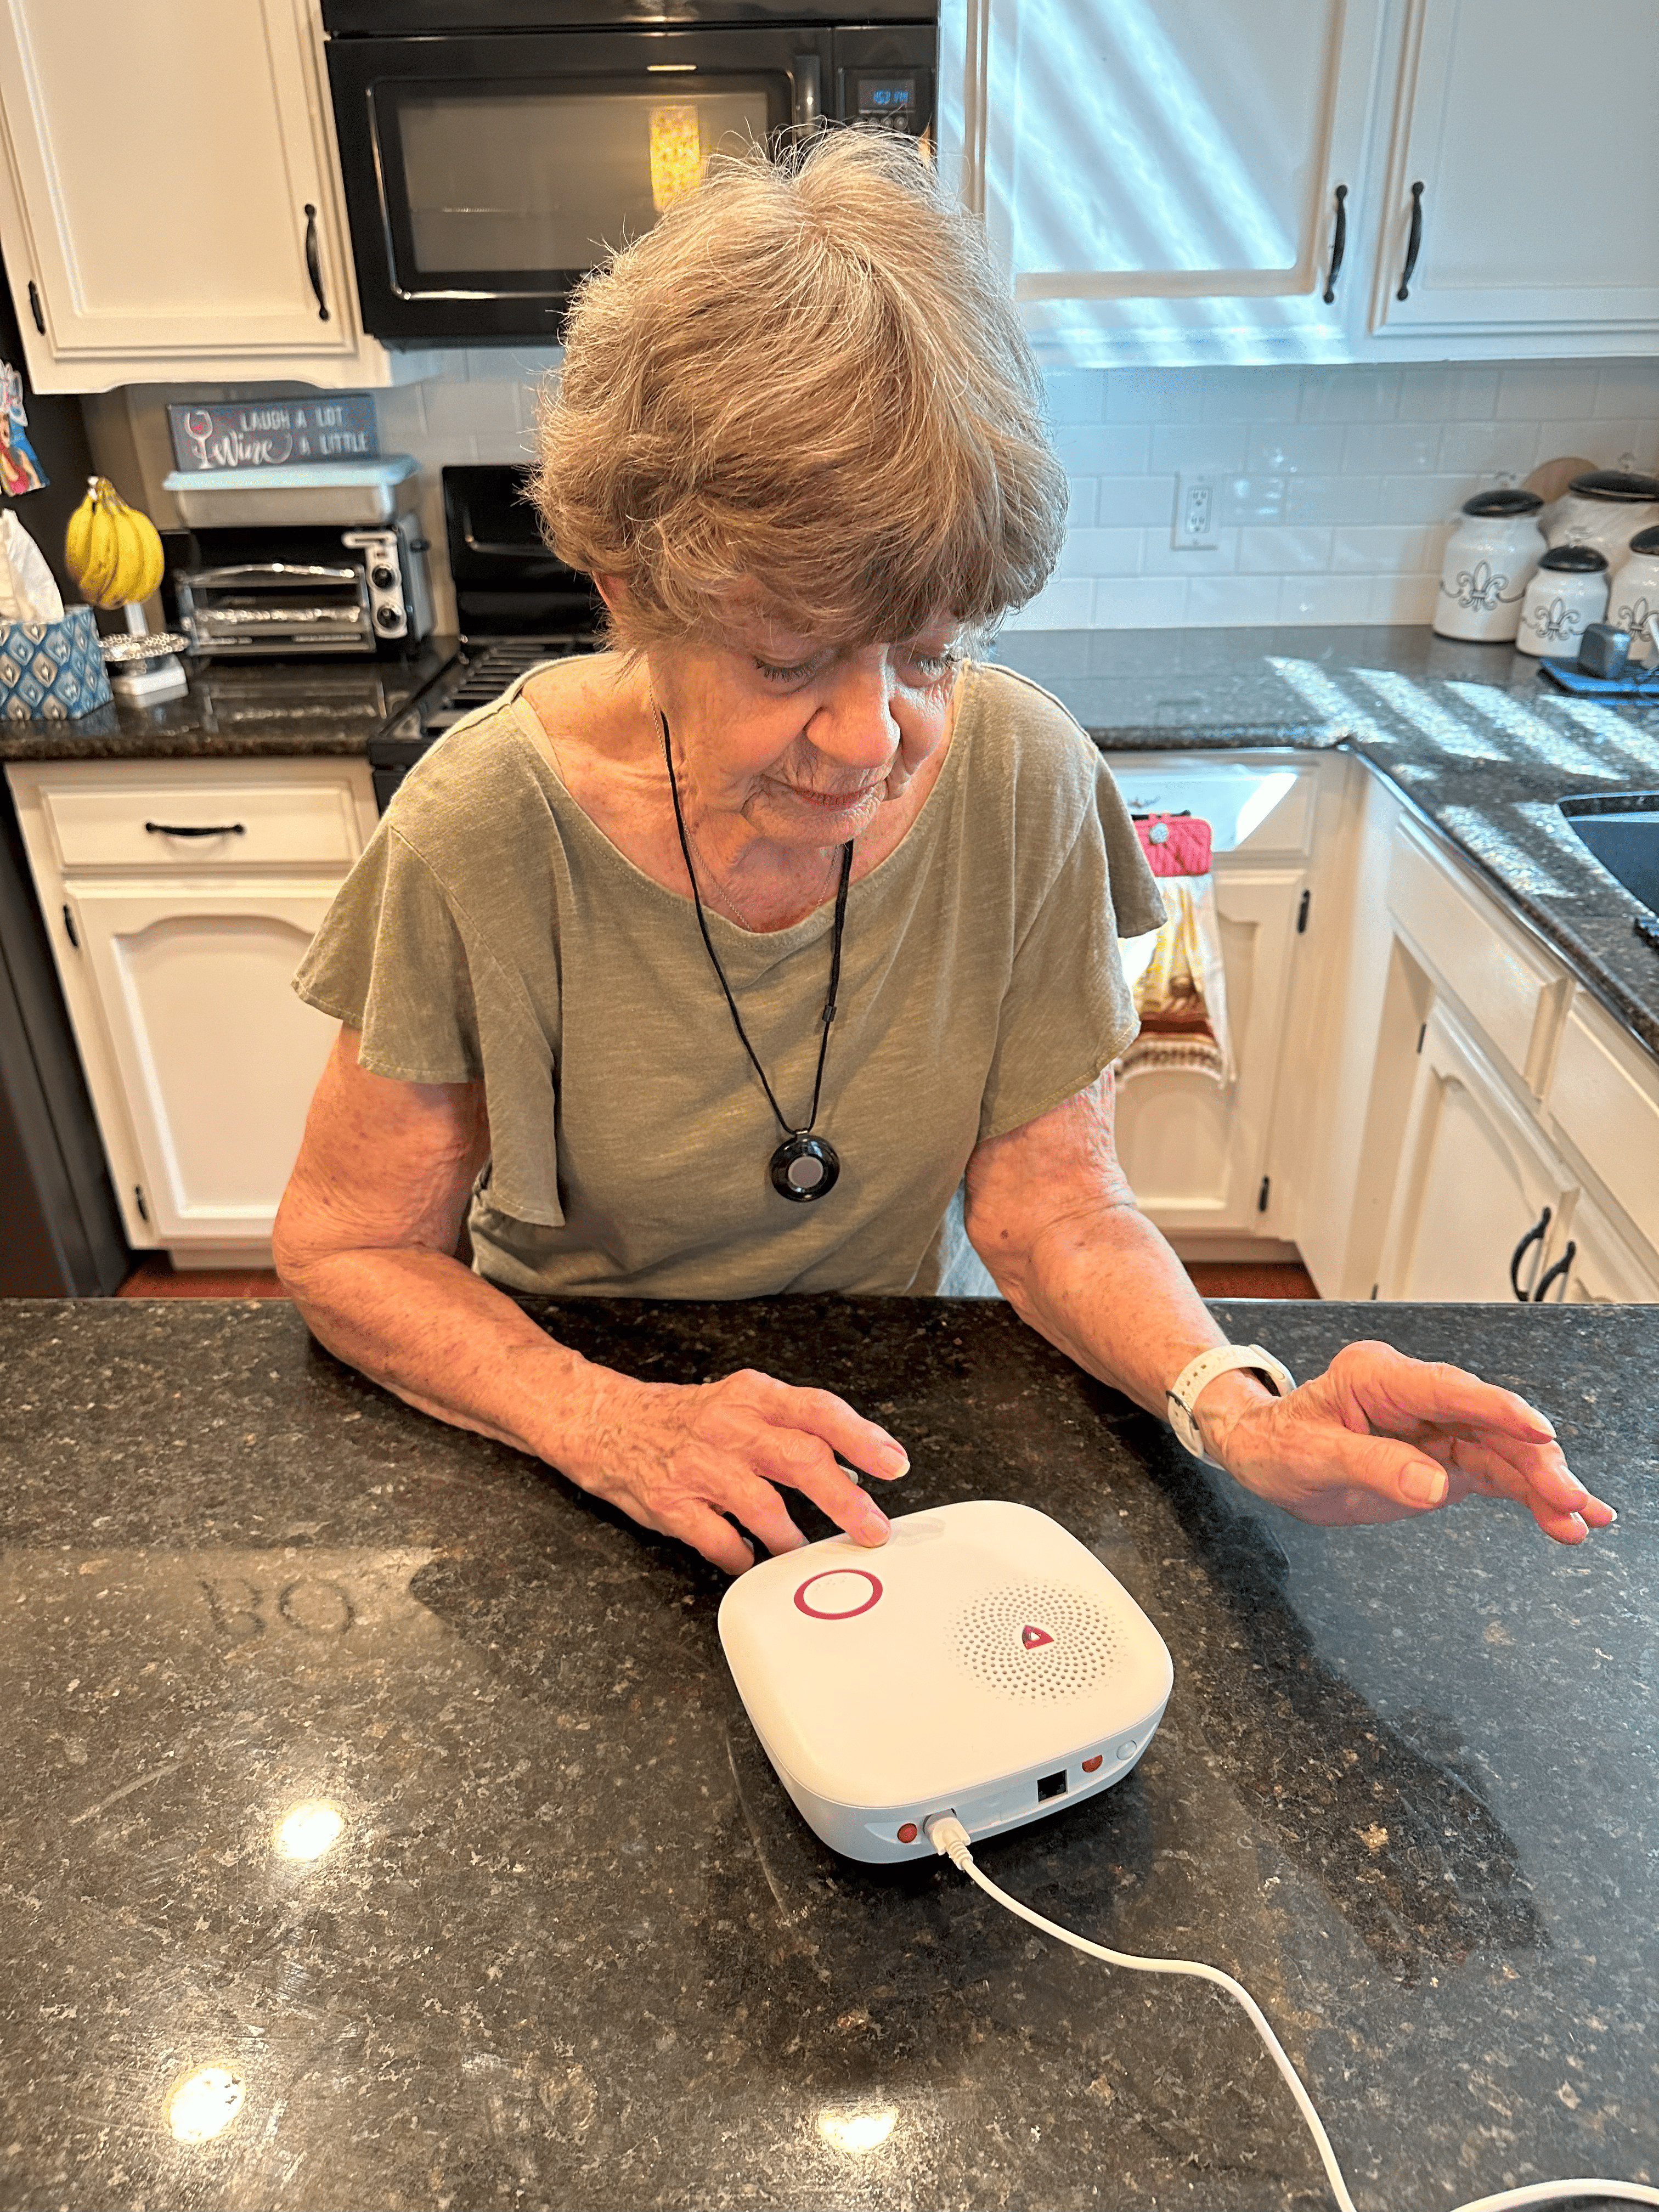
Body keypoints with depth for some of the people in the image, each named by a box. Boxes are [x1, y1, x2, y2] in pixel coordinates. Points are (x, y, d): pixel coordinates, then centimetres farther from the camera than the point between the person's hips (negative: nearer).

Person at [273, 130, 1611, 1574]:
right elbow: (348, 1249, -12)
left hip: (902, 1431, 1)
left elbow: (1052, 1205, -10)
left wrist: (1238, 1412, -27)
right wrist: (611, 1425, -27)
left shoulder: (1025, 784, -15)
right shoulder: (489, 833, -21)